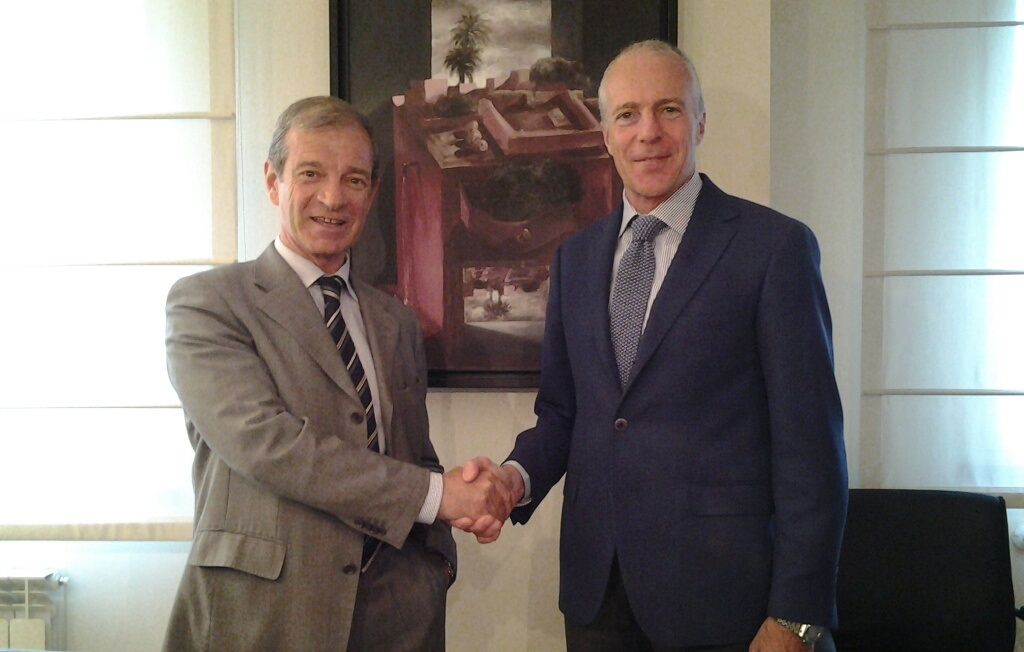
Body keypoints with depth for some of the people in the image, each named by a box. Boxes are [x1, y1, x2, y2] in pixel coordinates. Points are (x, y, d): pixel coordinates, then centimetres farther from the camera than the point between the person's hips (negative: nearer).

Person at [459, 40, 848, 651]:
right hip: (594, 586, 5)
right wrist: (519, 476, -8)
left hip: (717, 598, -4)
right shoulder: (576, 257, 8)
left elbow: (809, 444, -10)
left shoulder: (775, 246, -8)